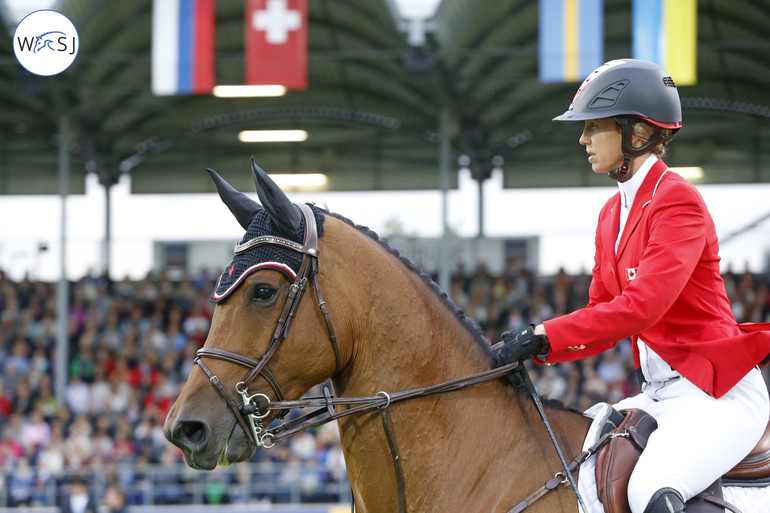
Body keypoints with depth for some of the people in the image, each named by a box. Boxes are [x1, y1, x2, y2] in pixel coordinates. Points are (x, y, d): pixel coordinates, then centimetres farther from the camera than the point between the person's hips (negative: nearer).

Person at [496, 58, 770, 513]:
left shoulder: (677, 202, -15)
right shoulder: (614, 214, 14)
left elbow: (643, 305, -26)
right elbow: (602, 313, 16)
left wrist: (545, 336, -27)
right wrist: (529, 349, -1)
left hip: (719, 396, -10)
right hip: (661, 395, 10)